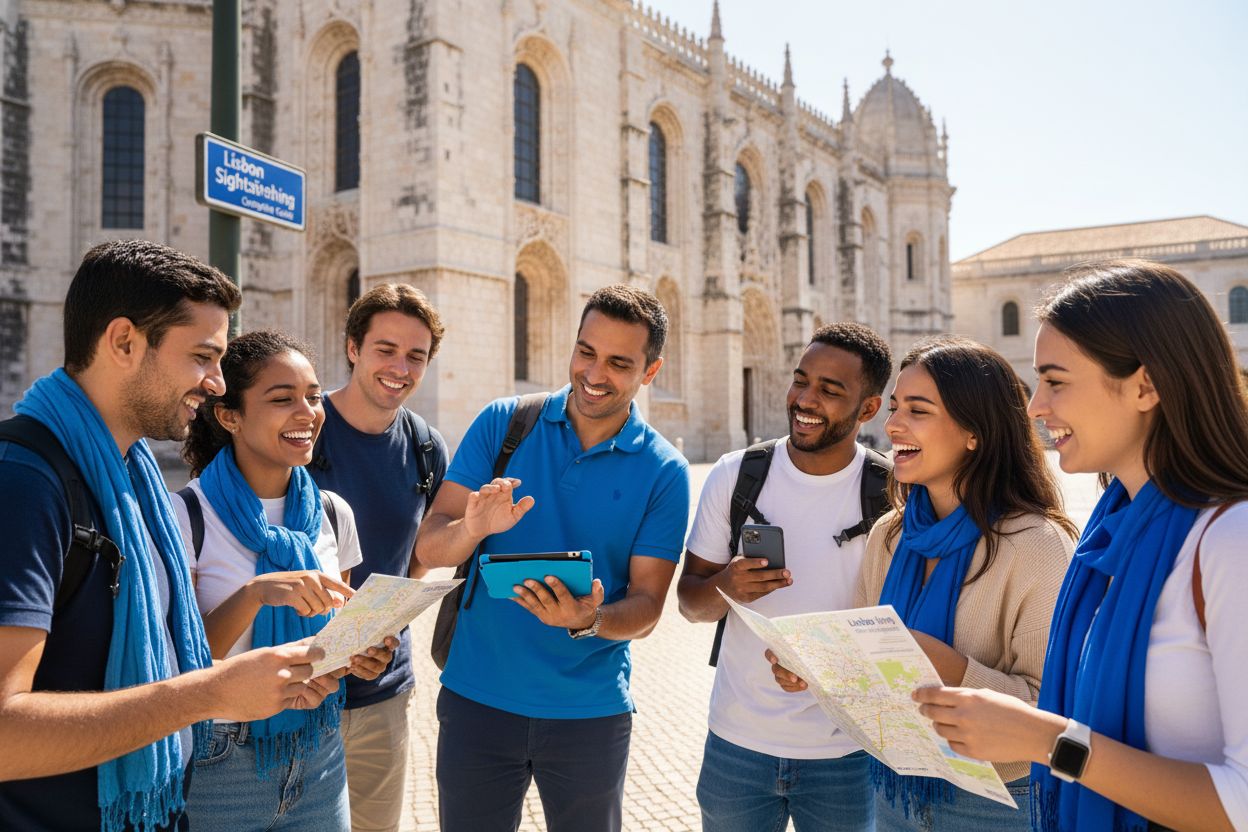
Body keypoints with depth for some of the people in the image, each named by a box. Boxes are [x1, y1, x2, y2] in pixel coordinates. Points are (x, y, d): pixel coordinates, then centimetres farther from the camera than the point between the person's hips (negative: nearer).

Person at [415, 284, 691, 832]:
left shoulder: (664, 472, -6)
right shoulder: (502, 424, -5)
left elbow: (646, 606, -7)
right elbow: (428, 551, -8)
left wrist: (589, 621, -28)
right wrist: (473, 527, -30)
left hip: (590, 711, 0)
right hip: (477, 699, 0)